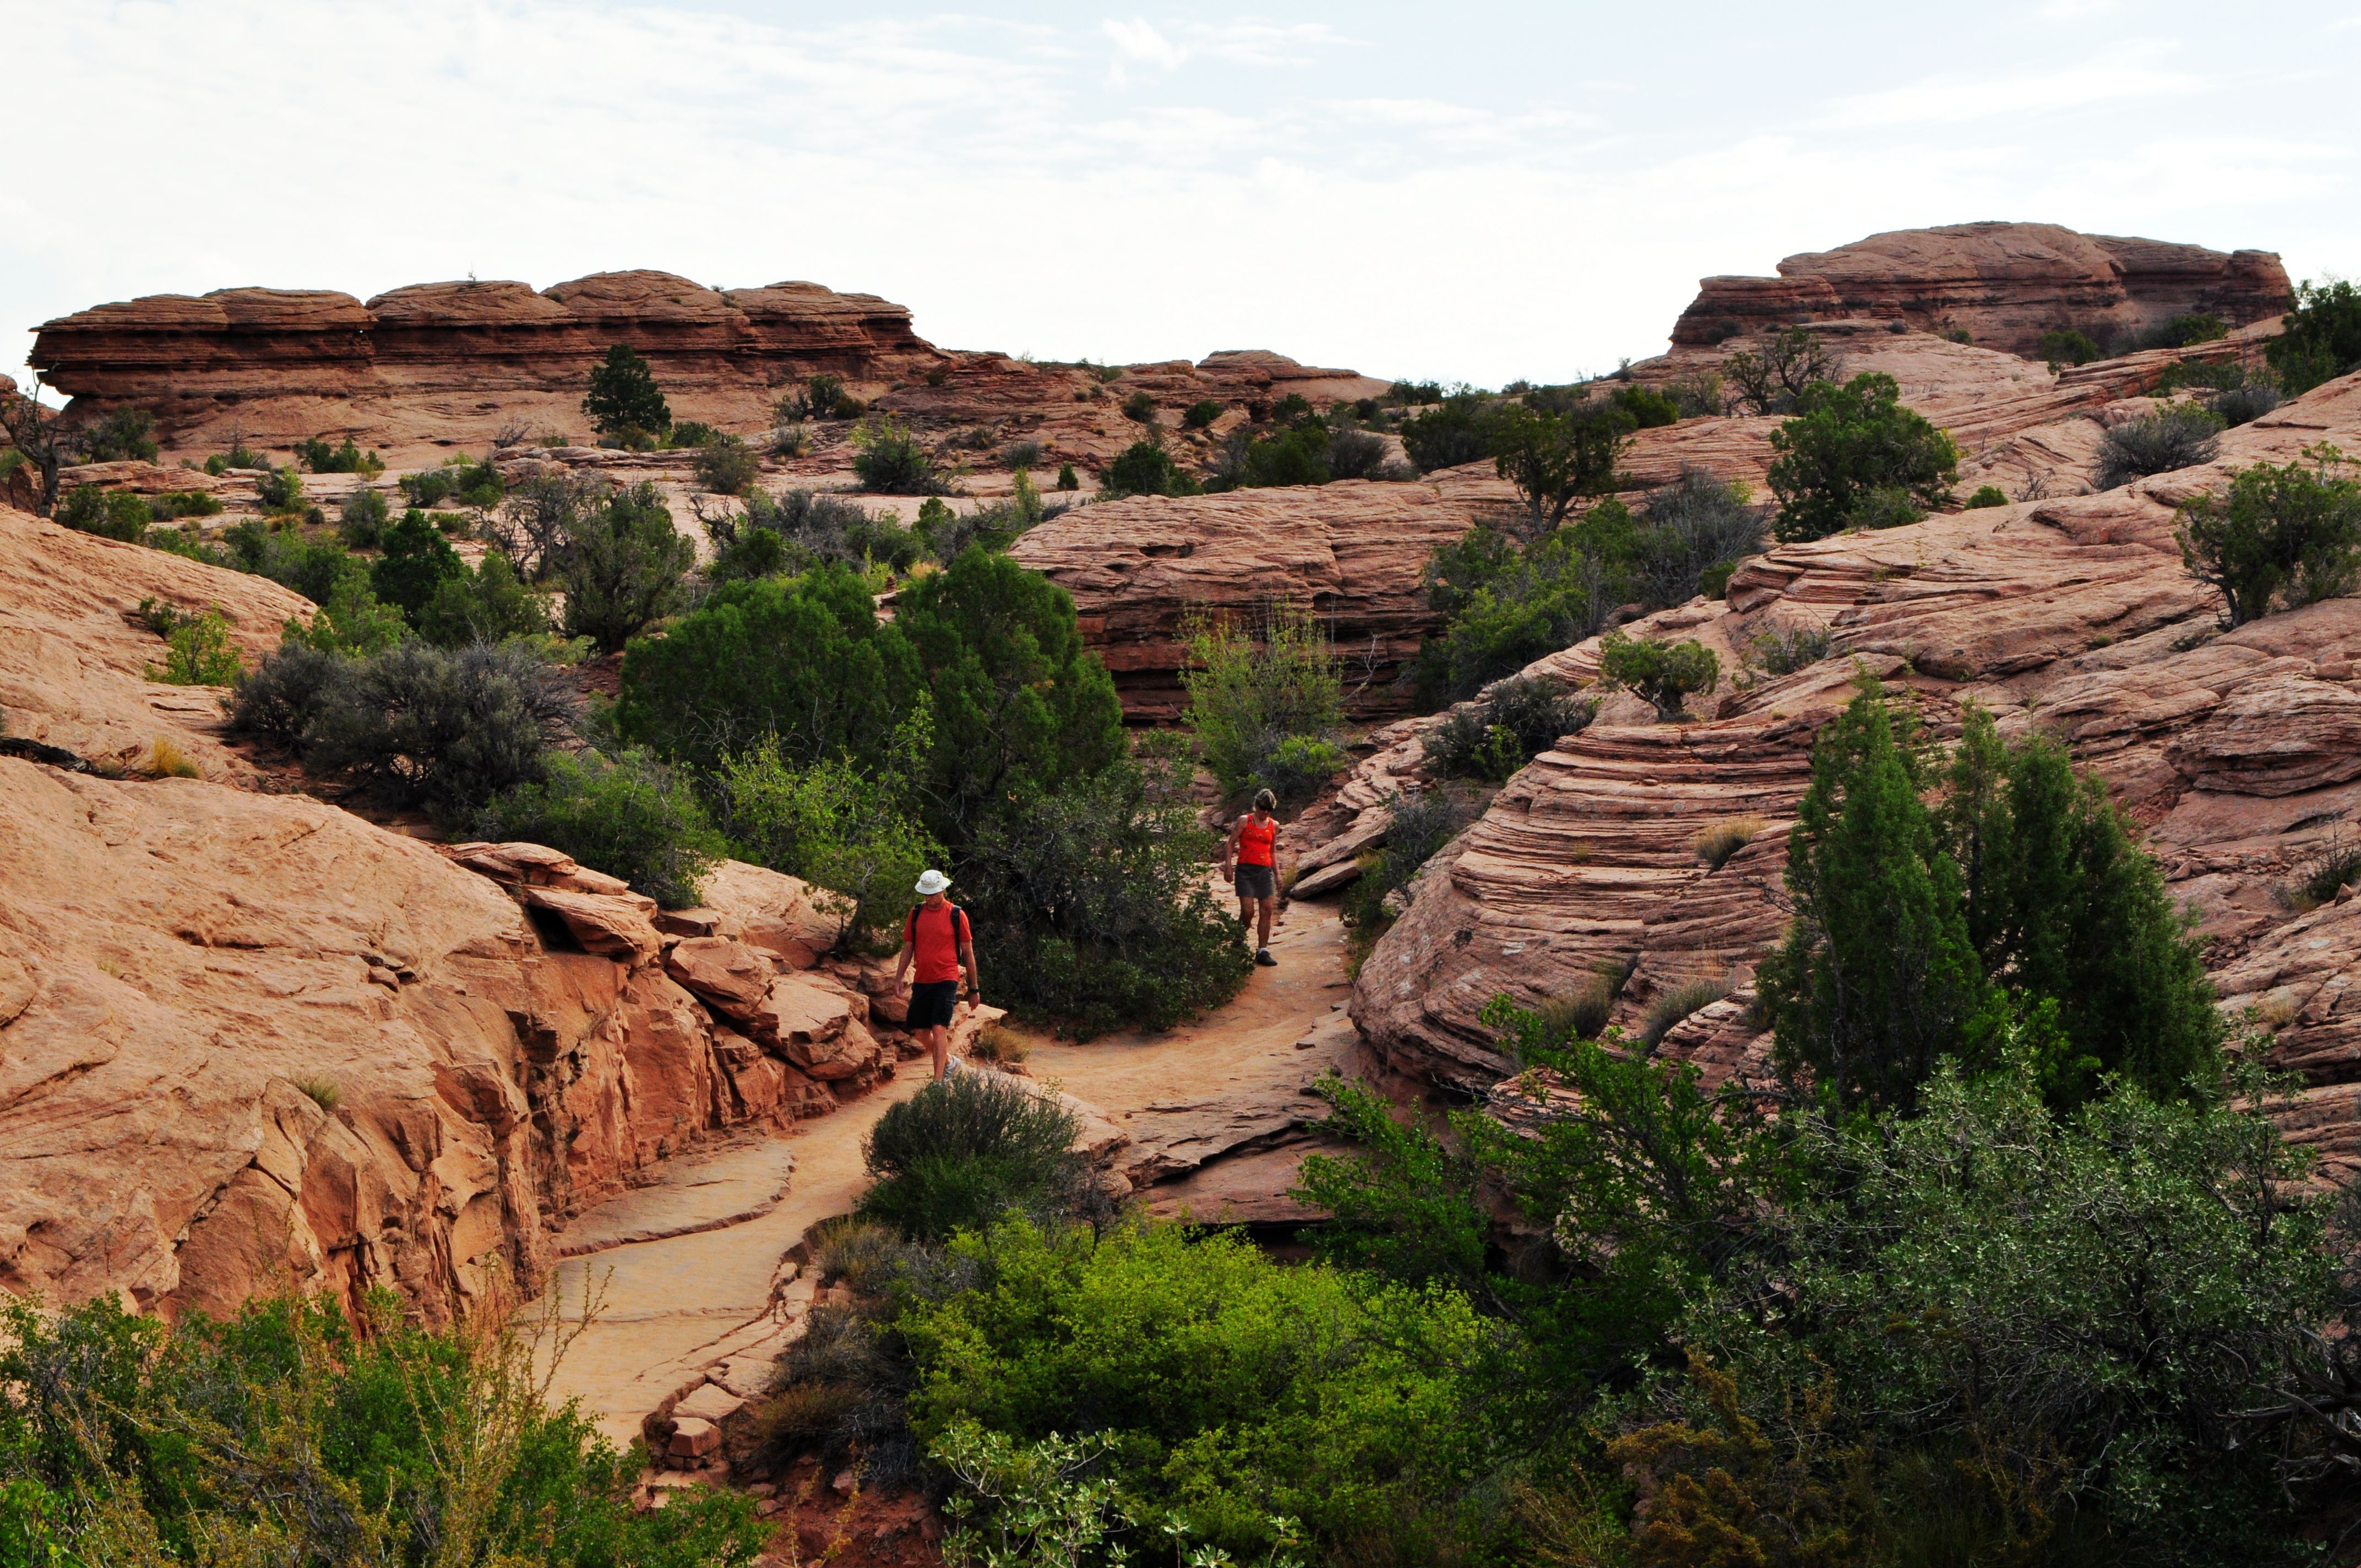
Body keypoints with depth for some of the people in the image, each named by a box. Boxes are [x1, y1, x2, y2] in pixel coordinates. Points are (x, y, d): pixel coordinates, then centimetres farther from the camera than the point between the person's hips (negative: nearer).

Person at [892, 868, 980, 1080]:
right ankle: (947, 1061, 33)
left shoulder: (957, 915, -3)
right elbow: (908, 948, 14)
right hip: (922, 981, 5)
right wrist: (899, 978, 4)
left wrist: (974, 989, 3)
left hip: (946, 980, -5)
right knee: (920, 1032, 8)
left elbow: (968, 953, 1)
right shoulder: (916, 913, 7)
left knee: (939, 1029, -15)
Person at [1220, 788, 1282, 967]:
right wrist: (1228, 867, -8)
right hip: (1245, 870, -4)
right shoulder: (1244, 821, 2)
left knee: (1267, 911, -3)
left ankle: (1262, 951, 1)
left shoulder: (1274, 825, 14)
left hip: (1265, 871, 4)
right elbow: (1230, 844, 2)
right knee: (1248, 911, -12)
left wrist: (1277, 875, 19)